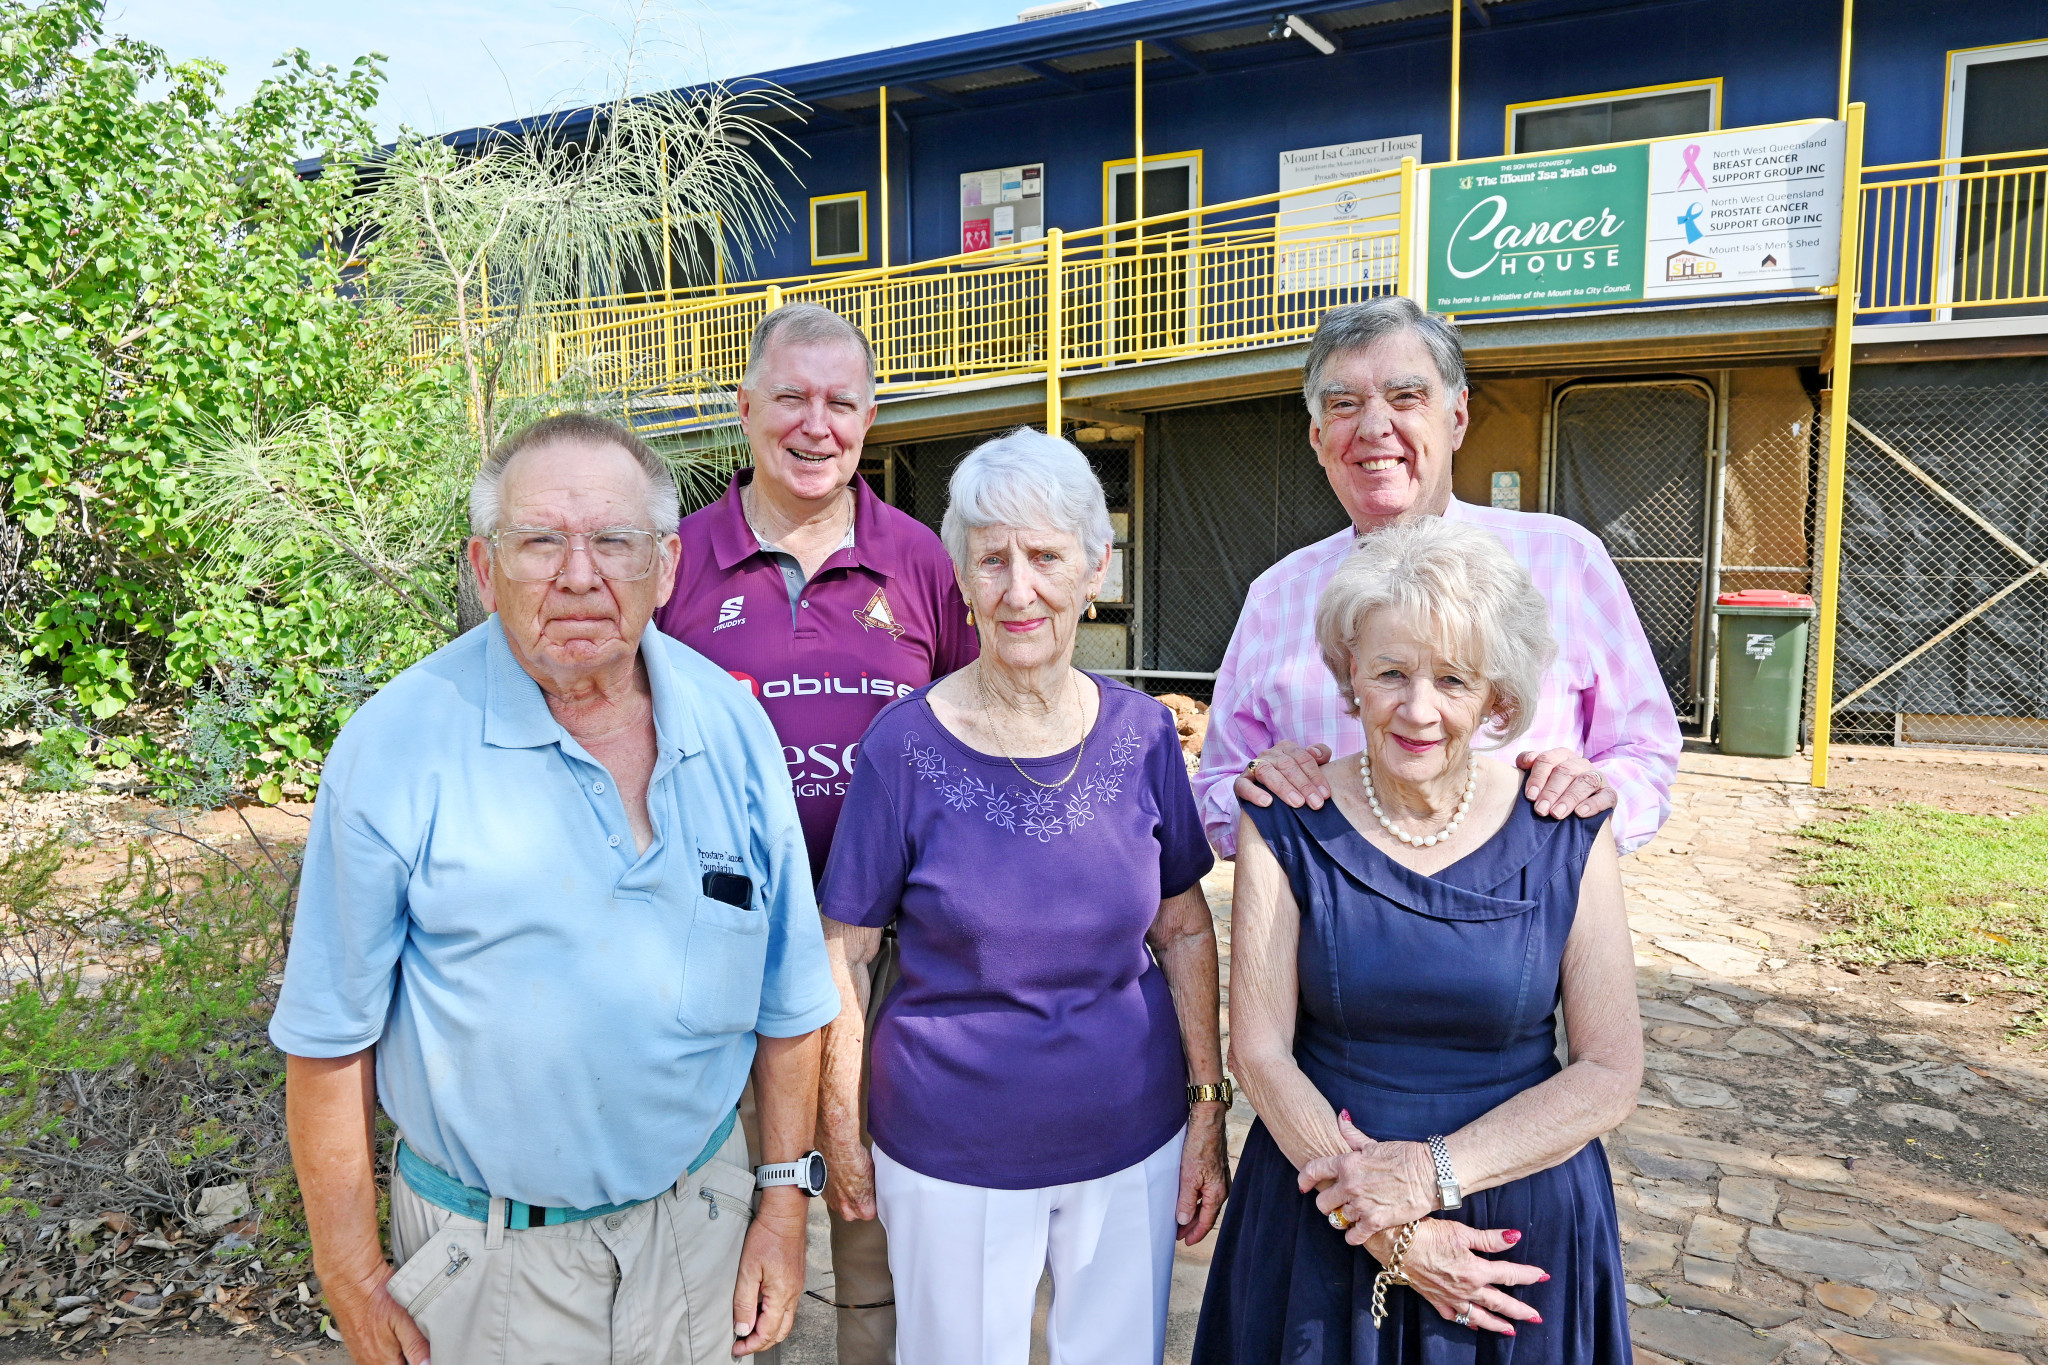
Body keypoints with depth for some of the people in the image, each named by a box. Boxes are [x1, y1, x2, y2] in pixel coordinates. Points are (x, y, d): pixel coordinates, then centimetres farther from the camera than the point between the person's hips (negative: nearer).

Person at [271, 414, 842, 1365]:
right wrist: (353, 1278, -5)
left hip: (699, 1206, 3)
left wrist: (784, 1195, 3)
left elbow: (786, 992, 1)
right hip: (488, 1244, -2)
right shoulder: (393, 749, -16)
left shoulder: (731, 723, -7)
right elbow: (331, 1041, -9)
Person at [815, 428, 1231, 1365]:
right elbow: (843, 953, -6)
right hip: (951, 1159, -2)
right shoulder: (905, 746, -14)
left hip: (1132, 1144, 2)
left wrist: (1207, 1110, 1)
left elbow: (1184, 931, 2)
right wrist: (842, 1133, -2)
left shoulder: (1141, 732, -6)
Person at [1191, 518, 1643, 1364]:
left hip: (1522, 1219, 0)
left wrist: (1435, 1171, -18)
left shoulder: (1567, 834, -8)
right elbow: (1260, 1051, -10)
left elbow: (1610, 1073, -8)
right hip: (1320, 1218, 0)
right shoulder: (1286, 825, -9)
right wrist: (1392, 1234, -16)